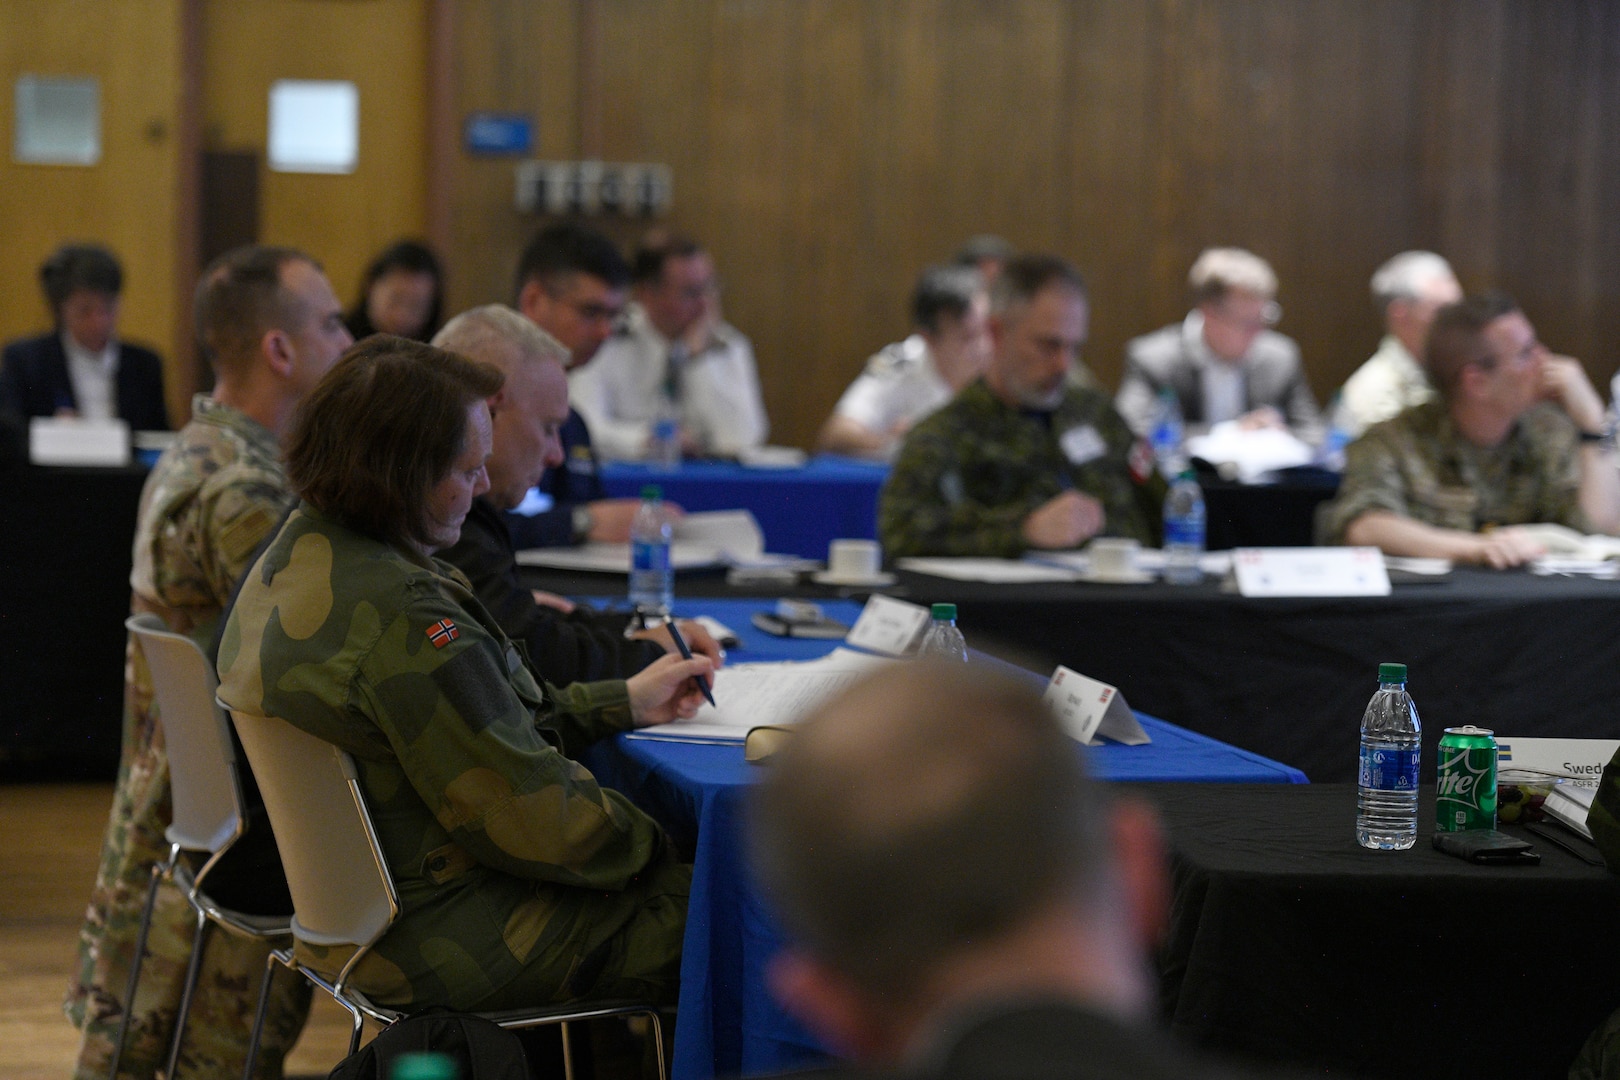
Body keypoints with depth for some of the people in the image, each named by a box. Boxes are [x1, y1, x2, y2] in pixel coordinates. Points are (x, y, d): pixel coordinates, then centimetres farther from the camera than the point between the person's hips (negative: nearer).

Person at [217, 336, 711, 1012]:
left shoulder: (295, 558, 6)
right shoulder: (398, 615, -27)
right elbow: (535, 821, -22)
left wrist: (625, 703, 18)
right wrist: (653, 843, -5)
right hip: (447, 943, -10)